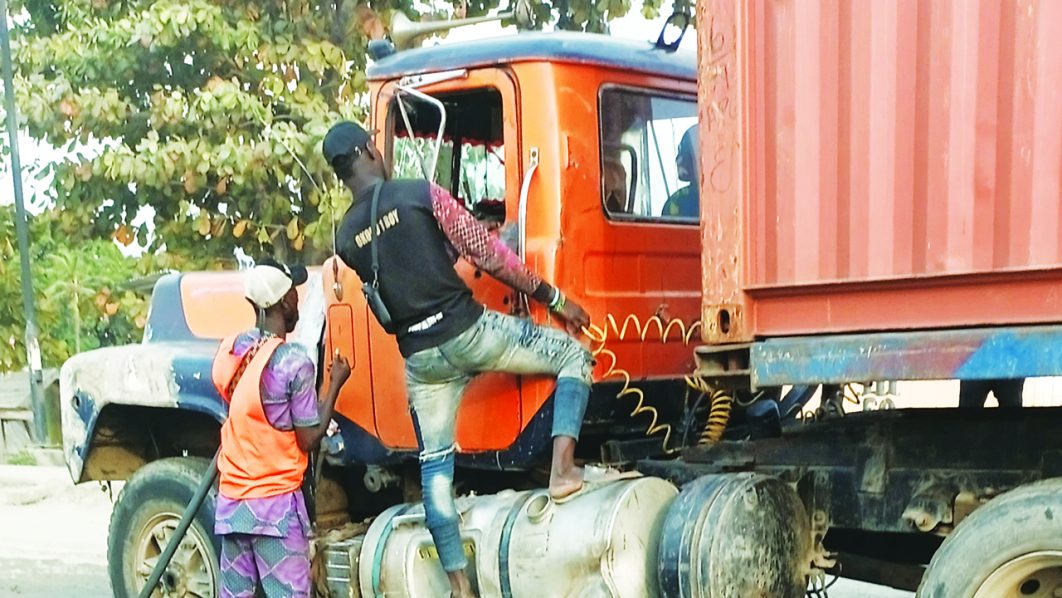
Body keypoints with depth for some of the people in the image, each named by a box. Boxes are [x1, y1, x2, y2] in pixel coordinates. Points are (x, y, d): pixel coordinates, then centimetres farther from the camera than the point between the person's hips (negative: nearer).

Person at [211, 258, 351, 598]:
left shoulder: (228, 351, 4)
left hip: (231, 500, 7)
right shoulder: (294, 363, -15)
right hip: (276, 504, -6)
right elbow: (309, 440, -9)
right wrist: (335, 384, -1)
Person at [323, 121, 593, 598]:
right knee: (574, 354, 12)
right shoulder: (422, 194, -8)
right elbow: (488, 255, -7)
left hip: (420, 356, 5)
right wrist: (554, 298, 1)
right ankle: (562, 468, -4)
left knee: (434, 466, 13)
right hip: (469, 329, -5)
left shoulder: (346, 237, 6)